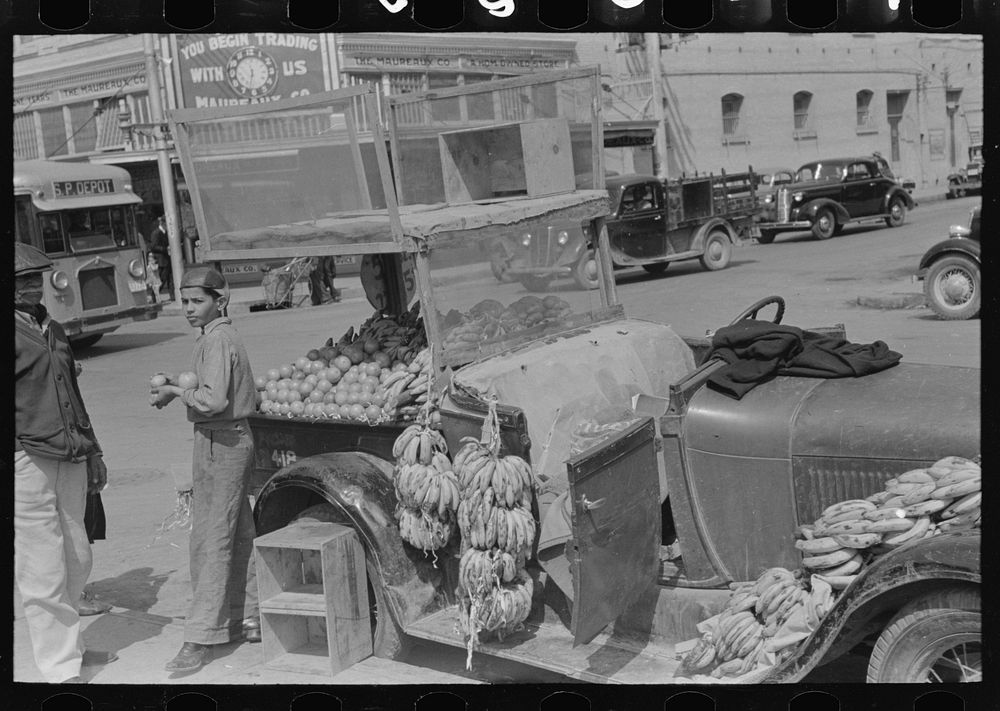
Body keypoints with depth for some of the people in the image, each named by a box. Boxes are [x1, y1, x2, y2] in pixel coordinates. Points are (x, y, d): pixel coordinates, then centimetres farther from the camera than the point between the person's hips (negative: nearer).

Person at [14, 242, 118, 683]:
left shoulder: (52, 330, 17)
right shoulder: (16, 333, -8)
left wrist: (92, 451, 23)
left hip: (69, 461, 8)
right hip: (27, 463, -8)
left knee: (77, 563, 14)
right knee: (43, 572, -1)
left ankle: (68, 646, 30)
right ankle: (59, 668, 7)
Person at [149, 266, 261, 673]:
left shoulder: (217, 340, -17)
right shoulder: (224, 335, 13)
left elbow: (213, 400, -28)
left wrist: (176, 390, -12)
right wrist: (179, 384, 8)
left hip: (219, 444, -10)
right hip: (235, 440, 10)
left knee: (210, 541, -6)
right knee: (238, 536, 15)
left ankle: (201, 639, -1)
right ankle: (249, 620, 24)